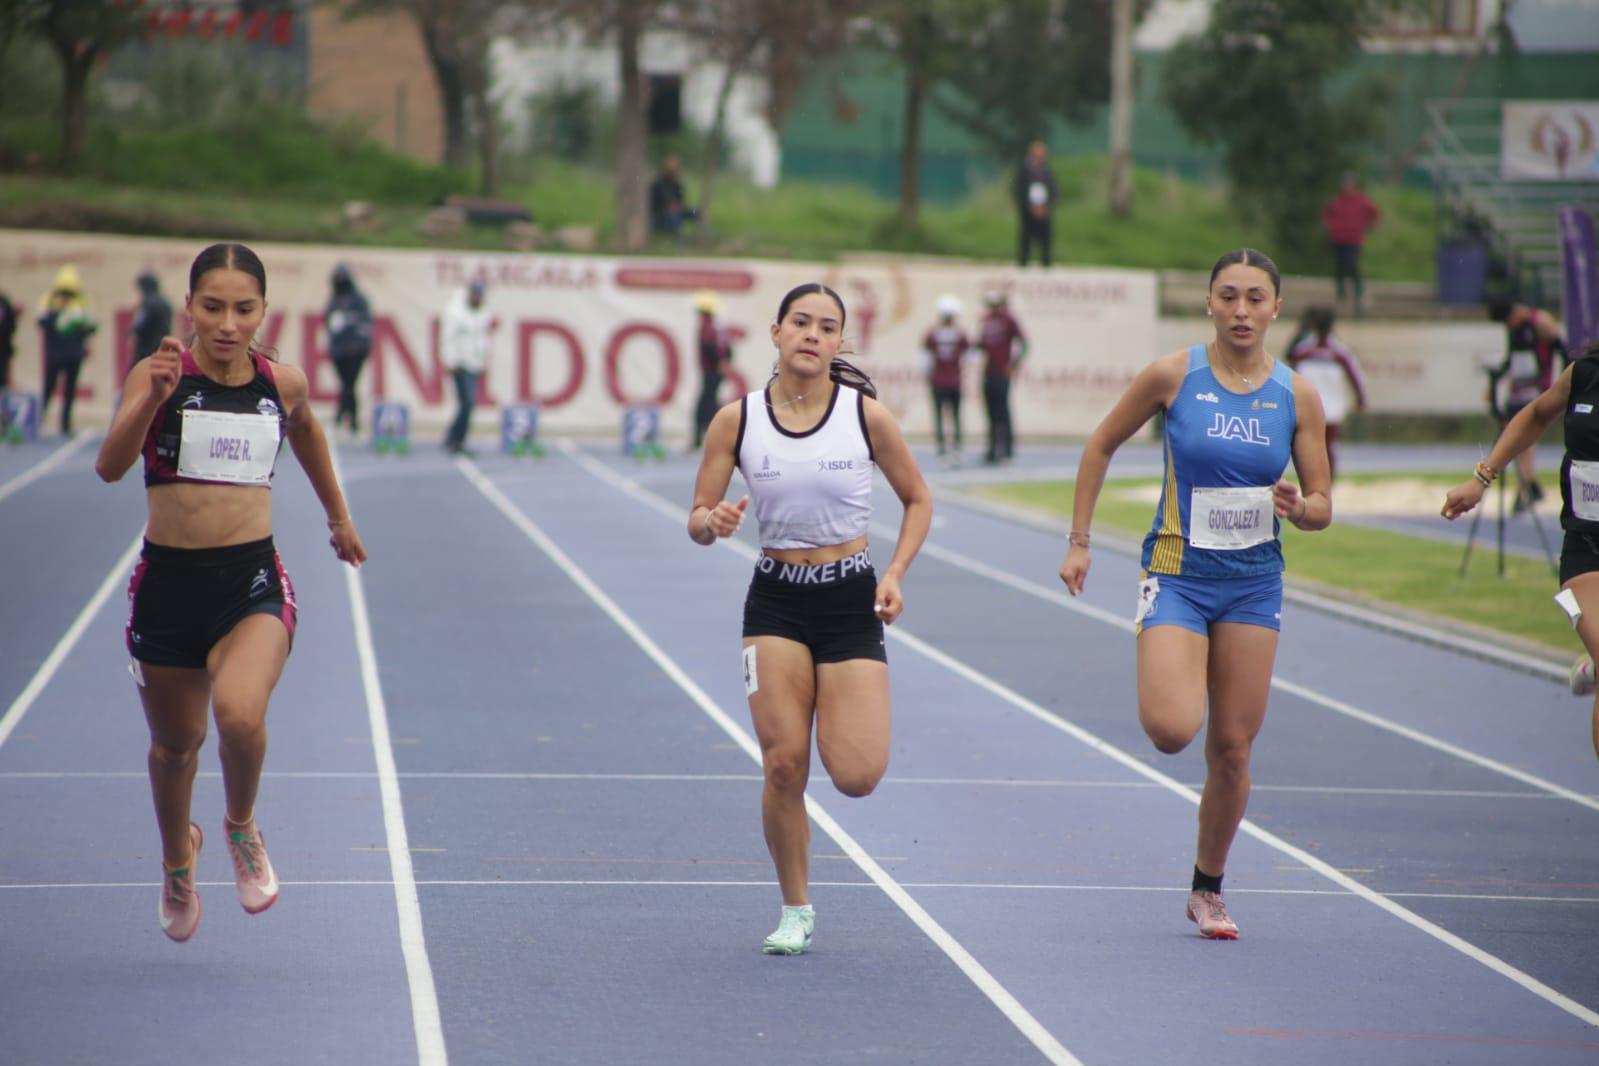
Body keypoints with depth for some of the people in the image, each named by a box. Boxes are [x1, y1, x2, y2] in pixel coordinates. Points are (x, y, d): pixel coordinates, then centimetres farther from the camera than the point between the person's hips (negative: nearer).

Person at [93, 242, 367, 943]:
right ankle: (177, 858, 48)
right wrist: (152, 399, -42)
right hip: (168, 583, 0)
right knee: (174, 745, 15)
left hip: (253, 583, 0)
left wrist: (338, 516, 35)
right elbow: (110, 466, -25)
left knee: (240, 714, -26)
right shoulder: (159, 376, -9)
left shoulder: (283, 384, 1)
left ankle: (241, 826, 6)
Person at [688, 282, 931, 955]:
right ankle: (796, 912, 10)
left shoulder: (866, 414, -5)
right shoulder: (737, 420, -3)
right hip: (776, 601, 0)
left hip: (851, 602, 0)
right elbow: (697, 521, 2)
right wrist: (714, 522, -22)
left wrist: (895, 574, -6)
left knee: (857, 776, -12)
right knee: (783, 764, -10)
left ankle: (836, 721, 27)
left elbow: (918, 501, 8)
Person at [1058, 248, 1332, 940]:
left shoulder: (1296, 396, 0)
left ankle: (1208, 887, 23)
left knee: (1232, 749, 3)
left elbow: (1323, 507, 5)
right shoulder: (1174, 376, -6)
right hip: (1178, 576, -2)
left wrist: (1299, 509, -18)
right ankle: (1163, 678, 16)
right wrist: (1079, 541, 3)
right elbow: (1101, 446, 6)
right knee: (1171, 730, -22)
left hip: (1253, 583, 2)